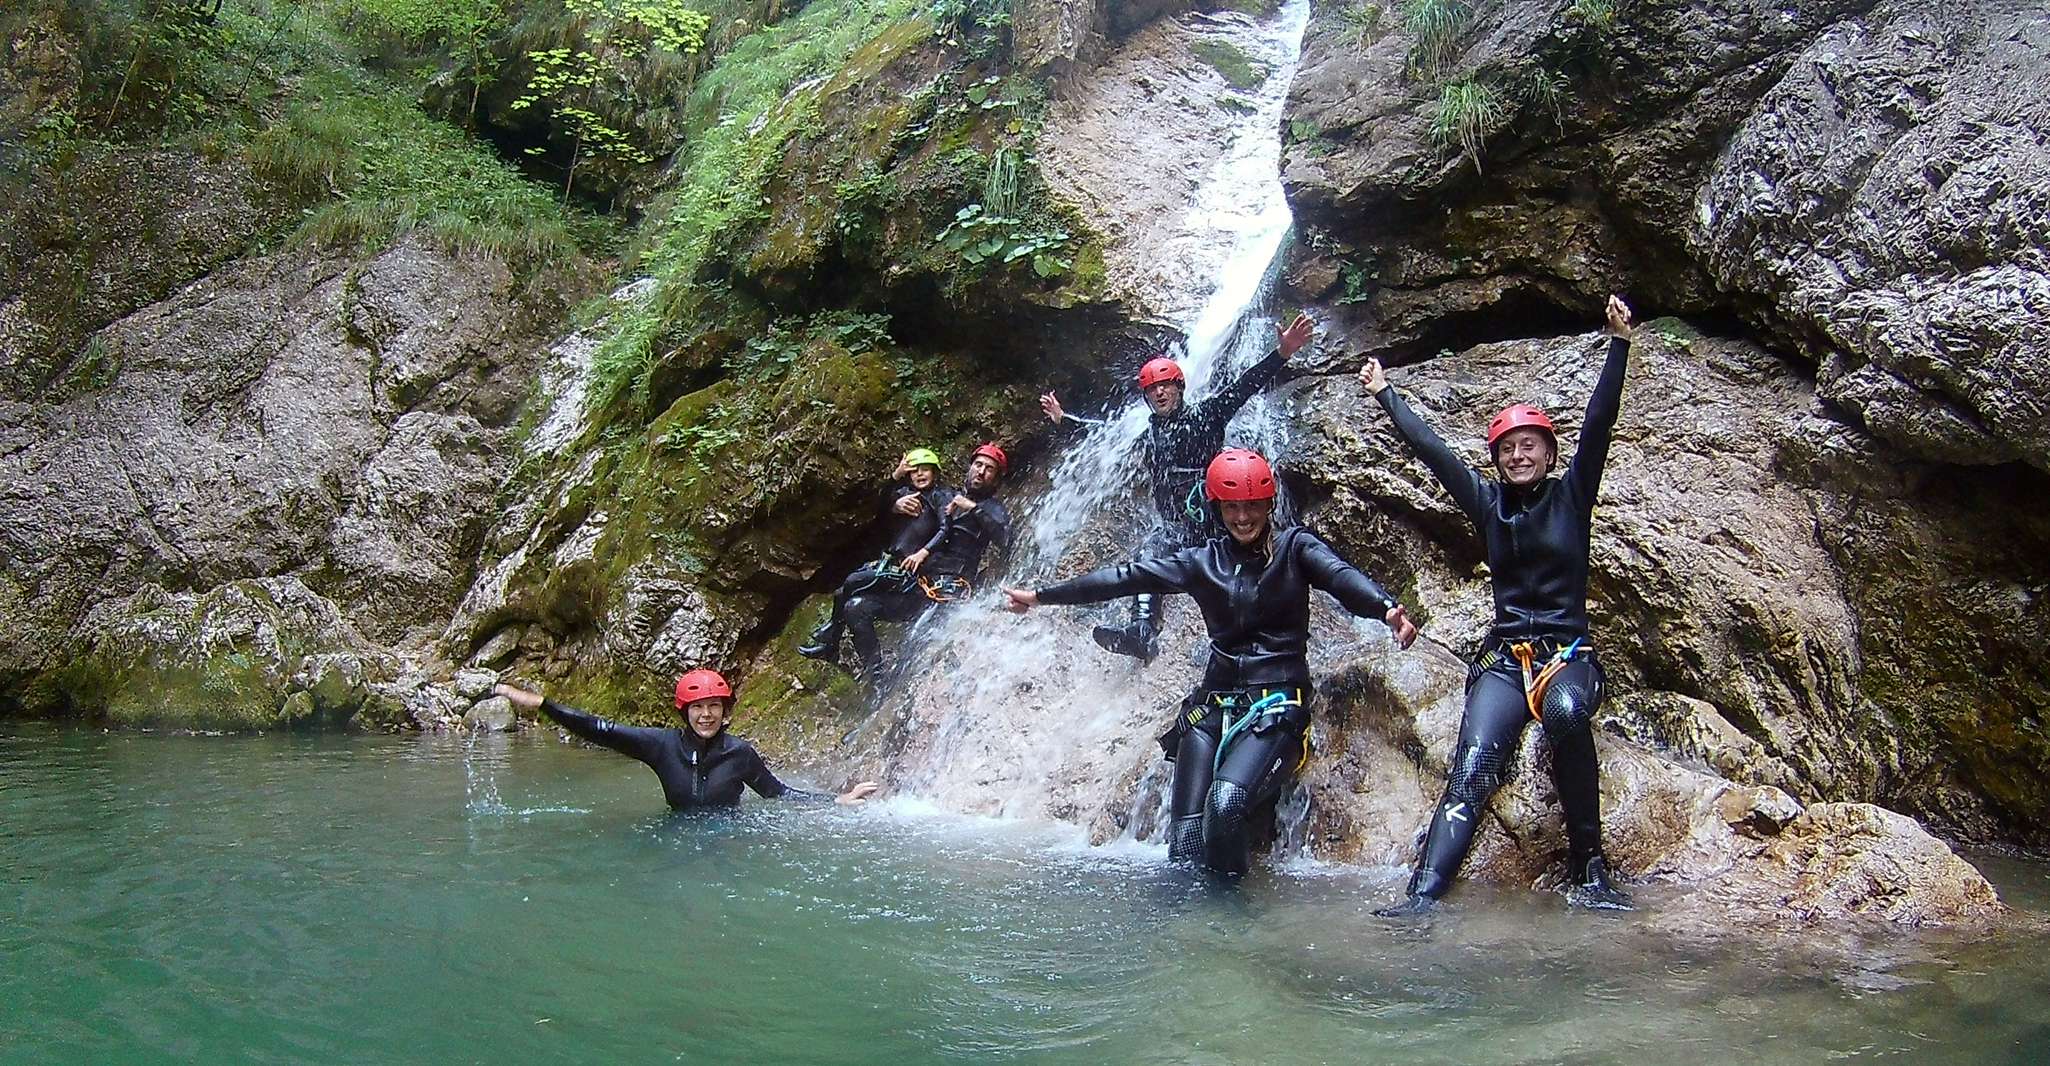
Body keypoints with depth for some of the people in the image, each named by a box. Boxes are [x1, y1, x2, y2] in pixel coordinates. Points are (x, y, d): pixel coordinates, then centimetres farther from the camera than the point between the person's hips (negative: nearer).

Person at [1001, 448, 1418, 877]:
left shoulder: (1294, 547, 4)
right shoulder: (1204, 561, 13)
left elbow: (1340, 574, -15)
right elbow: (1127, 577, 11)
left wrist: (1386, 608, -38)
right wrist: (1041, 596, 10)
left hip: (1277, 701, -4)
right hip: (1215, 701, 4)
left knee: (1226, 803, -28)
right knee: (1186, 835, -12)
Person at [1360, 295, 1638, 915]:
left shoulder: (1571, 497, 7)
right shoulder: (1488, 505, 13)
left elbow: (1598, 424, -4)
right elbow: (1430, 450, 12)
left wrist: (1618, 344, -12)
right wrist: (1385, 396, 13)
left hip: (1569, 653, -2)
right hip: (1504, 658, 2)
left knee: (1565, 713, -38)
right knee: (1472, 766, -22)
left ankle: (1588, 867, -26)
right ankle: (1424, 893, -38)